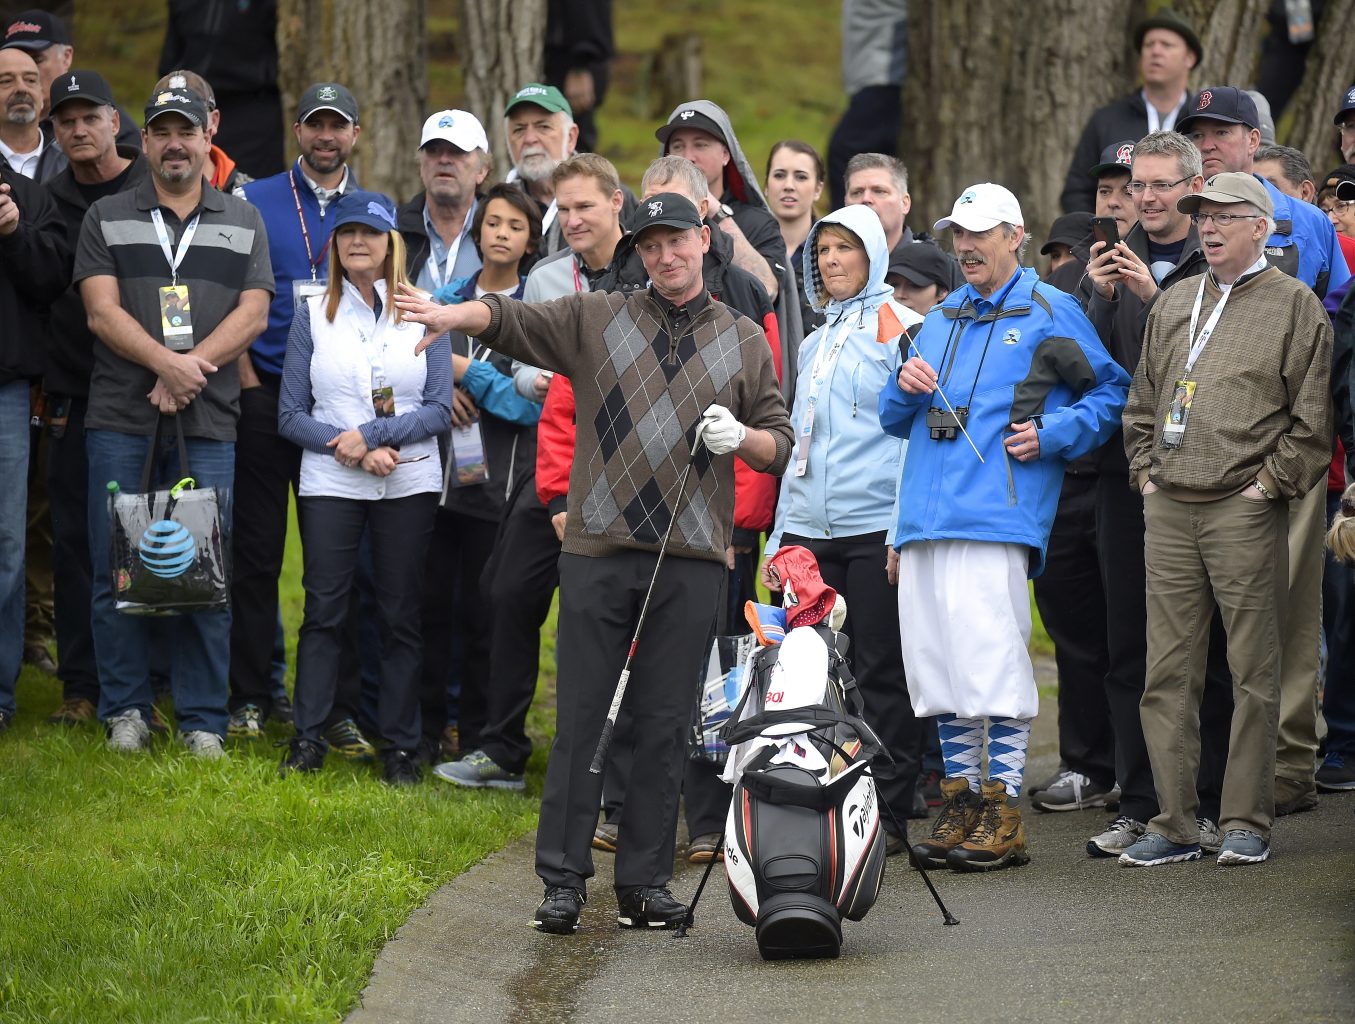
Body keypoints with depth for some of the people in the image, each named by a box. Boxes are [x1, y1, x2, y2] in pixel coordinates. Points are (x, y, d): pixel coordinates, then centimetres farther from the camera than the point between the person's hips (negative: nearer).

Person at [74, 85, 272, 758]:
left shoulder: (244, 223, 13)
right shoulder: (107, 219, 10)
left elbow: (252, 315, 2)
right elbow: (102, 312, -2)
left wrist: (188, 371, -12)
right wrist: (168, 363, -16)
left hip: (208, 424, 0)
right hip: (120, 423, 0)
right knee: (116, 571, 0)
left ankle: (203, 721, 5)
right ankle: (125, 710, 10)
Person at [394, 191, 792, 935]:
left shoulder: (744, 342, 14)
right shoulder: (596, 321, 10)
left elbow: (779, 443, 15)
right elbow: (512, 319, -2)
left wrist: (741, 438, -7)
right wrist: (453, 314, -22)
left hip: (690, 557, 1)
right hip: (598, 547, -1)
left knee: (665, 723, 3)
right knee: (581, 717, -1)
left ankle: (644, 882, 10)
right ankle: (562, 879, 3)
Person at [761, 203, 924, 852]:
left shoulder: (901, 329, -1)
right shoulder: (815, 342, 20)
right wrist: (779, 539, 18)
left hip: (876, 529, -6)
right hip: (811, 532, 6)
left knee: (881, 675, -3)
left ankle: (888, 815, 1)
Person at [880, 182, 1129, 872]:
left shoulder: (1051, 314, 6)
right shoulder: (940, 319, 23)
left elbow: (1111, 392, 5)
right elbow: (893, 420, 25)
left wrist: (1054, 433, -10)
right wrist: (904, 387, 3)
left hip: (996, 516, -6)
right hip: (925, 517, 7)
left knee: (991, 661, -11)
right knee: (934, 662, 5)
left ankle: (1003, 816, -6)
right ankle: (960, 802, 14)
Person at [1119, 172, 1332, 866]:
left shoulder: (1294, 305, 1)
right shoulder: (1174, 305, 17)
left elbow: (1313, 418, -4)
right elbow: (1142, 402, 24)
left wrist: (1272, 480, -8)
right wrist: (1145, 470, 12)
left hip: (1244, 510, -5)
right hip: (1168, 510, 5)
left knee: (1253, 672, -2)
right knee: (1168, 671, 4)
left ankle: (1246, 822, 4)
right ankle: (1174, 823, 7)